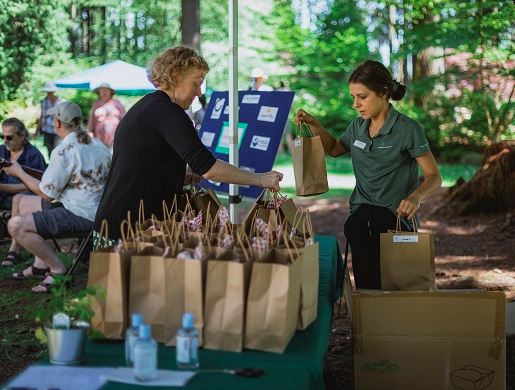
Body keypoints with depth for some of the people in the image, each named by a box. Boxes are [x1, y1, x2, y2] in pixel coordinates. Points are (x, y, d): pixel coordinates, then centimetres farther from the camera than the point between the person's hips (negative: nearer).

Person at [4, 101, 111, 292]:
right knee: (23, 202, 23)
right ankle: (41, 263, 23)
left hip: (79, 215, -10)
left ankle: (58, 269, -5)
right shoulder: (98, 144, 8)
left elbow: (47, 194, -14)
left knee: (16, 225, -16)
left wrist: (18, 172, -1)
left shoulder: (64, 151, -19)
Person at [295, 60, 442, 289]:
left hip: (395, 213, -4)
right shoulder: (358, 127, 11)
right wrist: (313, 124, 15)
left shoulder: (408, 130, -4)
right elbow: (333, 150, 31)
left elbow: (434, 177, -3)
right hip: (361, 211, 4)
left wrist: (416, 196, -24)